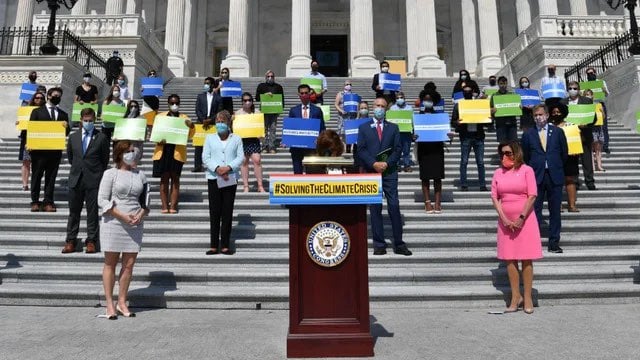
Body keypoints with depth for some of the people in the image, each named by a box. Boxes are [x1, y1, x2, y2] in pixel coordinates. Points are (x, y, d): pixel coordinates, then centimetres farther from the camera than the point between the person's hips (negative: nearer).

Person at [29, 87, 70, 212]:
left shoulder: (63, 115, 16)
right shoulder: (37, 111, 9)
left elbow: (66, 132, 11)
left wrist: (66, 127, -12)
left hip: (56, 150, 2)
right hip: (39, 149, -2)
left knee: (51, 177, 3)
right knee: (36, 176, 3)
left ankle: (48, 202, 7)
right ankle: (35, 201, 10)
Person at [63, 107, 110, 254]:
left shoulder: (101, 138, -2)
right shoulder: (73, 137, 9)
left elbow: (105, 159, 5)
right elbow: (69, 156, 21)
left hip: (93, 180, -3)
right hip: (76, 179, 3)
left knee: (92, 212, 2)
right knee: (73, 211, 8)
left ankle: (91, 241, 10)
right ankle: (71, 241, 16)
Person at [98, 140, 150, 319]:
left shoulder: (140, 174, 10)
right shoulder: (110, 174, -1)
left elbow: (146, 199, 13)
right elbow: (102, 200, -6)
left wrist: (141, 214, -6)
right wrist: (123, 216, -15)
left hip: (135, 224, 4)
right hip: (113, 223, -3)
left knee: (129, 265, 5)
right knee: (110, 264, 5)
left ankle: (122, 303, 17)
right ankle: (110, 304, 13)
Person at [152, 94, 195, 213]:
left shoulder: (184, 118, 10)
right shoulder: (160, 116, 13)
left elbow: (190, 136, 1)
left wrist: (191, 126, -19)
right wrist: (158, 140, -12)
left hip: (178, 152, -1)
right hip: (163, 150, 1)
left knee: (175, 178, 0)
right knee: (164, 178, 2)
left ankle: (173, 206, 3)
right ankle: (165, 206, 6)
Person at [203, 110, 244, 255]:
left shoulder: (236, 139, 8)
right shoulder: (210, 138, 10)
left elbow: (240, 157, 0)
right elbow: (205, 157, 2)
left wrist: (229, 167, -16)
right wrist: (217, 168, -14)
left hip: (230, 179, 0)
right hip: (213, 178, 1)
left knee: (227, 212, 2)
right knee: (214, 212, 1)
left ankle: (225, 245, 8)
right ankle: (214, 245, 7)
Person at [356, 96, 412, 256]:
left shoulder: (393, 128, 13)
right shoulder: (364, 127, 10)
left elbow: (397, 149, 5)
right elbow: (361, 150, 1)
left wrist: (386, 163, -10)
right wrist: (374, 164, -12)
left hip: (389, 172, 0)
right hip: (370, 172, 0)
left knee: (394, 207, -2)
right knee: (375, 208, 2)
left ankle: (398, 244, 5)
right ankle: (379, 244, 8)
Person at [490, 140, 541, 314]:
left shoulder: (526, 170, -2)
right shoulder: (498, 172, 8)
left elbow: (532, 195, -7)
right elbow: (494, 197, 3)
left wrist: (521, 218, -11)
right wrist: (504, 219, -7)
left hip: (525, 220, -3)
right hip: (505, 221, 3)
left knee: (526, 259, 1)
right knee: (509, 259, 4)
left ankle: (528, 297, 10)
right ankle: (515, 297, 14)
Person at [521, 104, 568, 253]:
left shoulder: (558, 132, 8)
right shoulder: (528, 135, 5)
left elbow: (564, 153, 13)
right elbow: (525, 156, 10)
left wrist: (557, 167, 13)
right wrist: (531, 171, 8)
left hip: (555, 176, 1)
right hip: (536, 177, -1)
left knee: (555, 211, 5)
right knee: (534, 210, -1)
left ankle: (554, 243, 12)